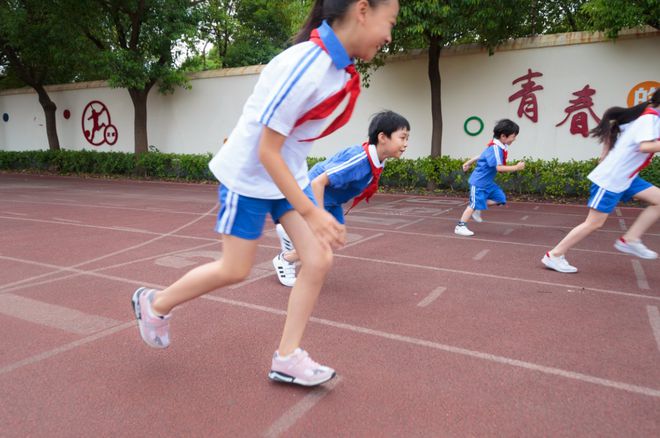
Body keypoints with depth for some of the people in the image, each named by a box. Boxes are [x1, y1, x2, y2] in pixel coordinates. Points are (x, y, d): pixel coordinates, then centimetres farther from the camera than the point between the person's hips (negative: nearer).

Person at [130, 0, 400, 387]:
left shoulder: (340, 67, -3)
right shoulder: (303, 67, -30)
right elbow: (267, 153, -27)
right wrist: (311, 213, -27)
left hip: (289, 173, 8)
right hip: (250, 176, -8)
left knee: (319, 262, 0)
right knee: (235, 270, 4)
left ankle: (287, 358, 15)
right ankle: (155, 304, 31)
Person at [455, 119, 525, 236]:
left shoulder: (499, 147, 7)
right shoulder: (495, 148, -24)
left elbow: (482, 155, 18)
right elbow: (499, 167, -32)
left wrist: (469, 162, 28)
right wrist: (516, 167, -28)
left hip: (488, 182, 10)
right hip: (479, 182, -10)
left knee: (500, 198, 7)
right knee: (475, 204, -6)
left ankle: (476, 210, 15)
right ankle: (460, 226, 2)